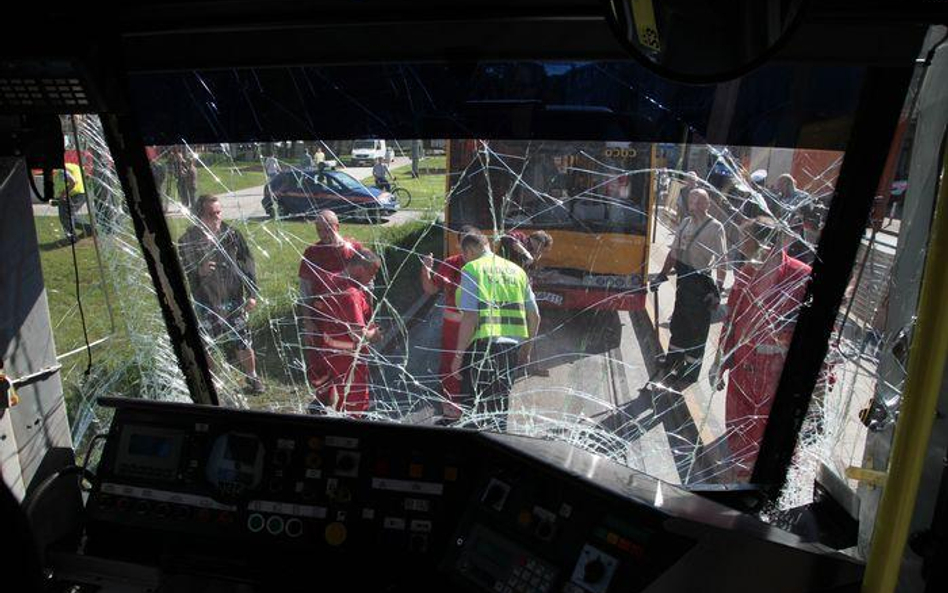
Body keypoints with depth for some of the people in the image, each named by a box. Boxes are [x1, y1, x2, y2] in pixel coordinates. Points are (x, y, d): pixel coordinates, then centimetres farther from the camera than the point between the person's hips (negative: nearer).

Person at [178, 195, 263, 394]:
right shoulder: (187, 241, -9)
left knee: (243, 343, 8)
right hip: (206, 304, 0)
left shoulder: (231, 234, -5)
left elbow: (248, 263, 1)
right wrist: (199, 271, -25)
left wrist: (252, 294, -2)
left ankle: (252, 378, 31)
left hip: (234, 300, 1)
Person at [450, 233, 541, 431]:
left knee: (472, 408, 2)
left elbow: (470, 318, -13)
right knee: (501, 407, 17)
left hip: (483, 345, -6)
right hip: (512, 347, 6)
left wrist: (458, 355, -8)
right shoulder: (516, 270, 16)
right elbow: (534, 316, 16)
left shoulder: (472, 269, -2)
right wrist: (526, 350, 26)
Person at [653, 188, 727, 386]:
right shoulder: (685, 223, 7)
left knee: (696, 331, 4)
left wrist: (718, 289, -22)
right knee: (678, 325, 19)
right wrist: (663, 274, 11)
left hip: (701, 283, -7)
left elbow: (721, 261, -17)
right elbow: (674, 252, 15)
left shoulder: (715, 228, -14)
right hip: (683, 280, 7)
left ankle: (690, 374, 16)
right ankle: (672, 365, 35)